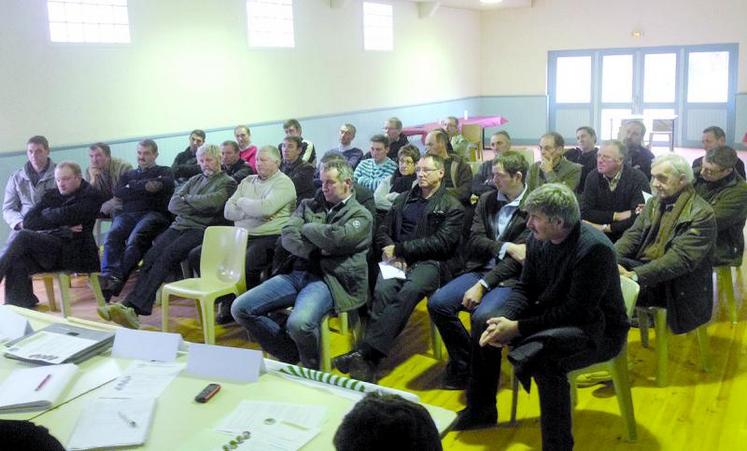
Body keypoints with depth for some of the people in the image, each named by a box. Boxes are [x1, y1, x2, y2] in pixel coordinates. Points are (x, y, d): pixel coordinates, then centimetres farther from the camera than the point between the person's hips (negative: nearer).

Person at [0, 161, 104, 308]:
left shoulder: (91, 196, 4)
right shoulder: (51, 195, 20)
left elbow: (66, 216, -13)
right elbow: (28, 222, 8)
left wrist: (45, 213, 7)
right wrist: (61, 227, -5)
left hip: (72, 250, -6)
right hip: (47, 246, 6)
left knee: (23, 236, -25)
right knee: (17, 263, -27)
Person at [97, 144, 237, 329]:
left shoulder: (228, 183, 9)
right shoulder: (195, 180, 27)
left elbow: (212, 202, -12)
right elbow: (173, 204, 14)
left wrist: (186, 199, 5)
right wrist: (200, 206, -2)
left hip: (201, 229, -5)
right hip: (179, 226, 6)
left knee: (168, 254, -29)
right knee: (152, 254, -22)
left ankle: (133, 308, -36)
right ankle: (130, 306, -33)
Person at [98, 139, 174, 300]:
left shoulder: (164, 171, 24)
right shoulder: (128, 174, 34)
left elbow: (166, 185, -1)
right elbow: (117, 192, 13)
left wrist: (133, 187, 5)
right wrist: (146, 186, 3)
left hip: (154, 213, -3)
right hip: (128, 214, 3)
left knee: (135, 239, -36)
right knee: (112, 235, -32)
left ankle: (118, 280, -46)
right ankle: (110, 276, -50)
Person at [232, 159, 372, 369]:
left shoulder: (360, 215, 4)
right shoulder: (309, 205, 20)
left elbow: (335, 238, -16)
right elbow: (287, 236, 5)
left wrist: (306, 228, 1)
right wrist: (316, 250, -10)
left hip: (329, 278, -6)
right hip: (296, 273, 6)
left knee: (298, 323, -34)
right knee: (240, 308, -8)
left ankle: (311, 368, 0)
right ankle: (291, 355, 6)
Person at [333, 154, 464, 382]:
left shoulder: (452, 207, 7)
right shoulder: (404, 198, 22)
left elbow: (441, 244, -6)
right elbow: (383, 230, 18)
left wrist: (400, 249, -10)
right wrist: (392, 253, -4)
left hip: (429, 263, -3)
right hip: (398, 260, 3)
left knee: (409, 291, -36)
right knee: (383, 290, -31)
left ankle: (364, 352, -40)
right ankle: (370, 359, -35)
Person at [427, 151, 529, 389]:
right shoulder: (486, 199, 10)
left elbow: (517, 258, -14)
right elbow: (475, 240, 3)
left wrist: (483, 285, -19)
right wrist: (506, 247, -14)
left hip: (509, 278, -5)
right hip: (479, 269, 6)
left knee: (482, 316, -32)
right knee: (437, 303, -16)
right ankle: (463, 363, 4)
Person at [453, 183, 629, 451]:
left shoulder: (594, 248, -26)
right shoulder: (537, 240, -3)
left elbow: (576, 312, -27)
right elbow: (524, 288, 4)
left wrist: (518, 328, -27)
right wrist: (504, 320, -17)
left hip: (598, 329, -8)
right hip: (551, 317, 8)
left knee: (542, 355, -37)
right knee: (484, 325, 5)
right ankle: (480, 411, 23)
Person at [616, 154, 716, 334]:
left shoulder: (701, 214, -12)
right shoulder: (654, 202, 12)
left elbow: (681, 258, -22)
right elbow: (633, 235, 4)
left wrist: (635, 275, -32)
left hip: (674, 288, -6)